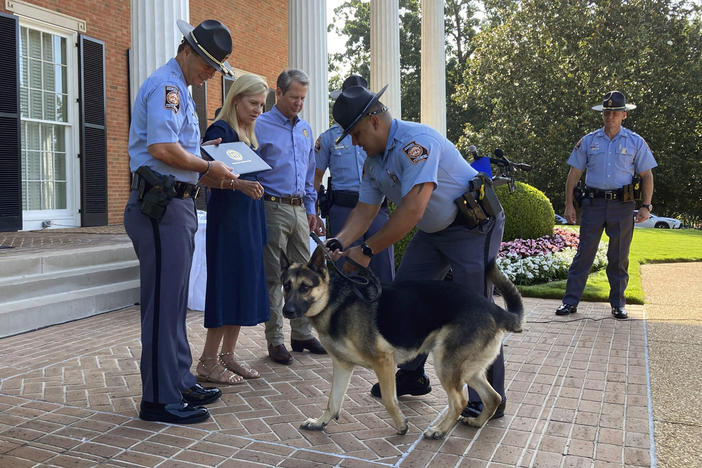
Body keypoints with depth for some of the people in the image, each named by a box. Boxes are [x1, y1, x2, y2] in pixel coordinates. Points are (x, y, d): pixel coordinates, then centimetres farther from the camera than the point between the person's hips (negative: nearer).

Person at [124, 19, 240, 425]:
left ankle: (180, 383, 26)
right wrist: (207, 167, -10)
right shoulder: (166, 86, -10)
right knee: (163, 303, -6)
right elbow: (162, 148, -23)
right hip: (162, 208, -11)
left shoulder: (179, 90, 23)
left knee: (174, 303, 15)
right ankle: (160, 399, 4)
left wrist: (206, 176, 13)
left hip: (177, 206, 11)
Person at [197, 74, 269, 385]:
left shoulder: (248, 134, 19)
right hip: (228, 216, -9)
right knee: (228, 284, -7)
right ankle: (208, 362, 2)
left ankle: (227, 356, 17)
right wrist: (238, 183, -31)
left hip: (249, 216, 9)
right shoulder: (220, 129, -8)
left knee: (245, 285, 8)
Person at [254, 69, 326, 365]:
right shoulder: (260, 126, -4)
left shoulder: (305, 129, 16)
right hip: (273, 208, -6)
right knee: (273, 277, 0)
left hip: (299, 210, 6)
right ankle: (275, 341, 9)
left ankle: (302, 334, 22)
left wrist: (311, 210, 16)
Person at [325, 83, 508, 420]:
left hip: (474, 225, -9)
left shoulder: (416, 142, -28)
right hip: (434, 230, 9)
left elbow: (412, 210, -35)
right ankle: (411, 377, 22)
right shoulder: (374, 159, 3)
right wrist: (339, 244, -15)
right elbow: (365, 209, 2)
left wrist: (368, 250, -31)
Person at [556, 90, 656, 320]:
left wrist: (646, 206, 0)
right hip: (594, 203, 0)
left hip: (622, 206, 0)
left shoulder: (635, 142, 7)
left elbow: (647, 175, 8)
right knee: (584, 253, -2)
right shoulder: (588, 141, 7)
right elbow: (574, 174, 8)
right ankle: (570, 301, 3)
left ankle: (618, 303, 18)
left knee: (619, 257, 6)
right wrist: (569, 204, 2)